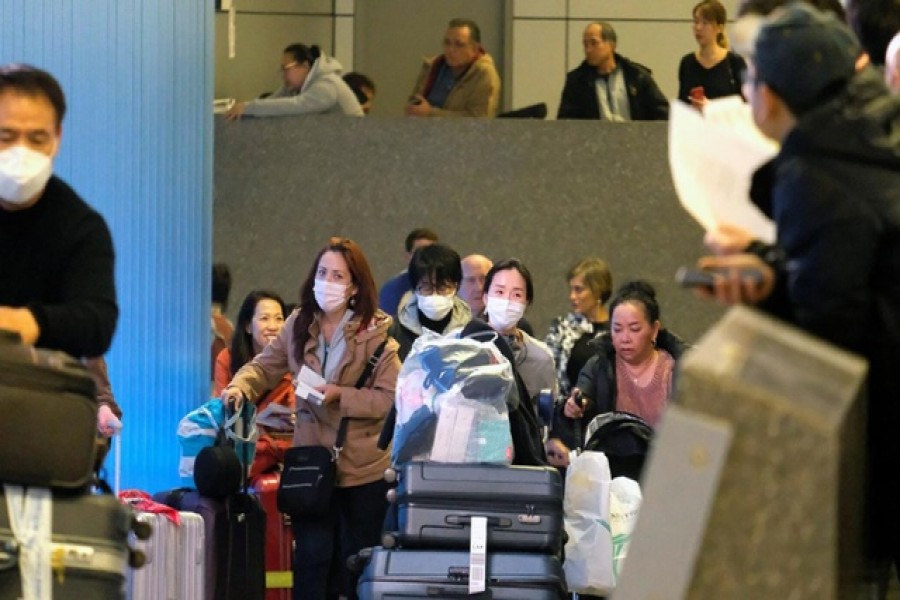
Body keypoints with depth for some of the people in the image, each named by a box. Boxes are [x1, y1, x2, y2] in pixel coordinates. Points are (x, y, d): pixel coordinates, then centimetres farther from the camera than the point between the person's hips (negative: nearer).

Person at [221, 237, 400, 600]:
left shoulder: (375, 333, -10)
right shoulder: (299, 325, 2)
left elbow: (390, 398, -15)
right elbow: (265, 367, 6)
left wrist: (340, 395, -23)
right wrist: (239, 387, -14)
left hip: (363, 470, -2)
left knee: (357, 565, 9)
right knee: (312, 558, 2)